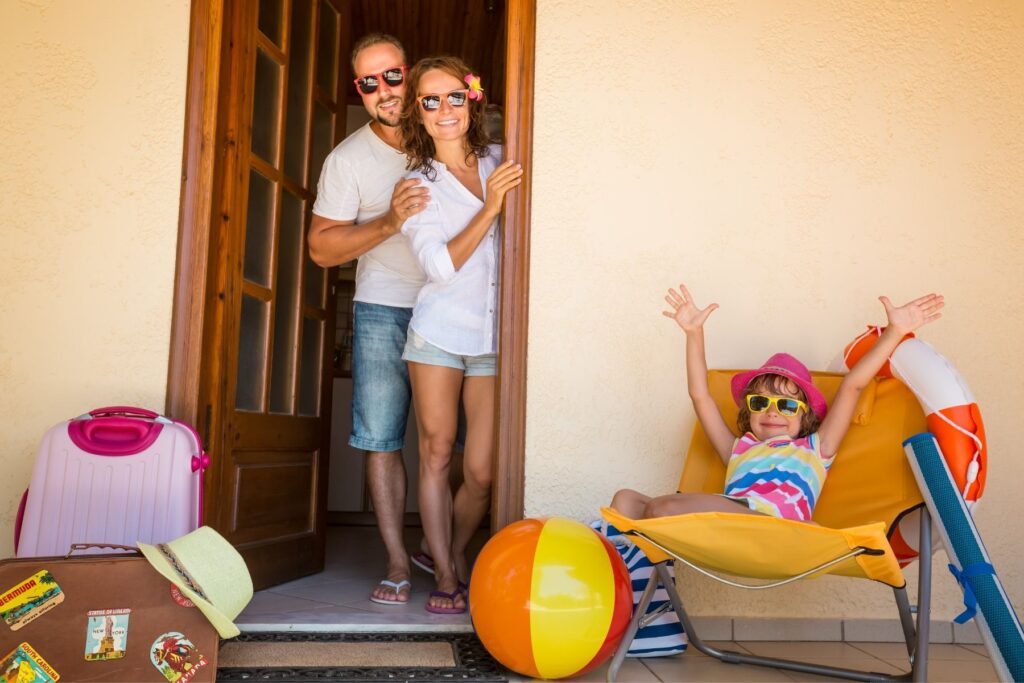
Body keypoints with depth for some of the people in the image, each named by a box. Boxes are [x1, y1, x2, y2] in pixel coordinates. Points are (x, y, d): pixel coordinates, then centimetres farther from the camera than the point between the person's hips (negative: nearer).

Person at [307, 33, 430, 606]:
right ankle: (398, 564, 7)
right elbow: (322, 248, -3)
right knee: (381, 439, -4)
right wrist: (390, 222, -18)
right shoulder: (348, 159, 2)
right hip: (384, 311, -1)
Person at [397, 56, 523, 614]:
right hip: (440, 332, -1)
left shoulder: (501, 160, 9)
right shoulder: (418, 184, 3)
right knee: (436, 453, 1)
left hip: (495, 339, 1)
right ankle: (446, 577, 15)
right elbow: (441, 265, -10)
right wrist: (489, 209, -17)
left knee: (481, 472, -1)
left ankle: (453, 552, 26)